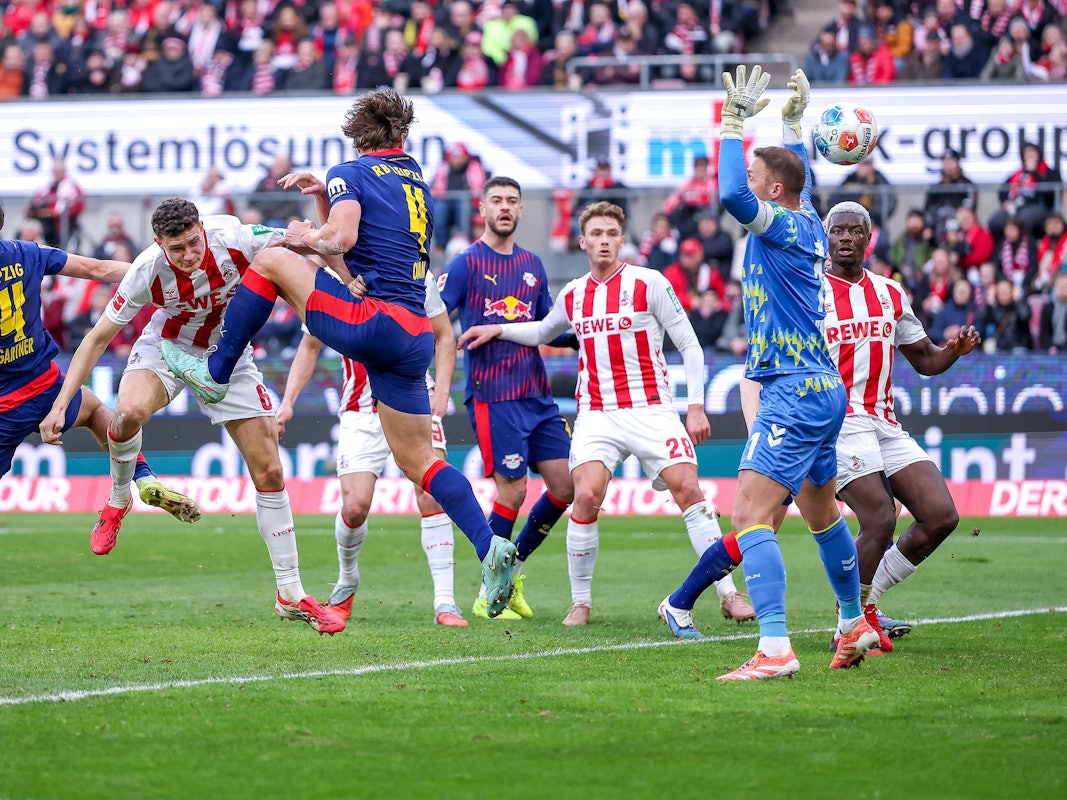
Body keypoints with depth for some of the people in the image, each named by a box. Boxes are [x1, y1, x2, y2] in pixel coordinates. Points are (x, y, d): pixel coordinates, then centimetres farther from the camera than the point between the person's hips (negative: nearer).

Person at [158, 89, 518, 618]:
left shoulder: (350, 174, 1)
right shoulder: (417, 184, 24)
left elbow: (343, 238, -17)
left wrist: (307, 237, 3)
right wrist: (324, 197, 27)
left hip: (370, 320, -7)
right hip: (415, 336, 7)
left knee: (271, 260, 7)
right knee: (415, 458, 11)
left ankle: (216, 371, 10)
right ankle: (491, 548, -3)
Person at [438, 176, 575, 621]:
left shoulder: (532, 265, 15)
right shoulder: (467, 264, -3)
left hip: (537, 396, 6)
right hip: (492, 396, -6)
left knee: (567, 485, 2)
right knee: (512, 491, -9)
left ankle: (514, 566, 20)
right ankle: (490, 593, 5)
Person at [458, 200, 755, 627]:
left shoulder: (648, 283, -2)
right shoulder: (572, 295, 11)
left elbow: (689, 344, 0)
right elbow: (544, 332, 33)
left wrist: (696, 407, -6)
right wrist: (497, 329, 20)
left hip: (651, 410, -2)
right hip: (596, 415, 2)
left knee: (688, 488, -14)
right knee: (586, 496, -17)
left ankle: (729, 594, -8)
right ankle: (580, 602, -4)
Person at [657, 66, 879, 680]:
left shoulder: (785, 228, -14)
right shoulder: (806, 224, 11)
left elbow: (732, 194, -32)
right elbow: (800, 177, 34)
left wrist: (734, 123, -22)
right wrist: (794, 121, 39)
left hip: (795, 394, -10)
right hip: (821, 392, 10)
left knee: (751, 517, -17)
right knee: (822, 513, 24)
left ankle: (776, 649, -27)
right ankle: (855, 625, 37)